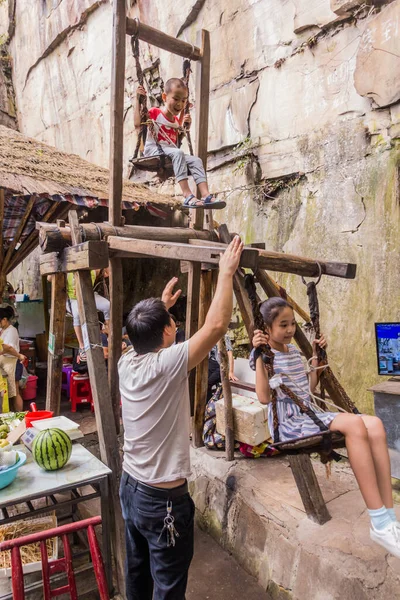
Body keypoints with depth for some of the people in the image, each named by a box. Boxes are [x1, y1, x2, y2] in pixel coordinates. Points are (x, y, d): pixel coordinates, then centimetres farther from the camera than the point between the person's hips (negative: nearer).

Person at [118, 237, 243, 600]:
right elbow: (216, 326, -29)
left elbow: (145, 336, 19)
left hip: (131, 487, 8)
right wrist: (227, 272, -19)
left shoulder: (127, 362, -5)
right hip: (164, 499, -8)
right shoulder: (166, 365, -27)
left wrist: (160, 306, 26)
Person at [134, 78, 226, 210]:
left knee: (196, 160, -14)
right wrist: (138, 101, -13)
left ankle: (206, 195, -30)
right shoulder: (154, 113, 2)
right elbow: (138, 124, -13)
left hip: (172, 153, 7)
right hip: (154, 150, -6)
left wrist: (186, 125, 12)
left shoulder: (177, 120, 20)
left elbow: (179, 139, 25)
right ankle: (188, 196, -45)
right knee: (178, 153, -35)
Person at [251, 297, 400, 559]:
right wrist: (259, 354, -22)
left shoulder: (294, 349, 17)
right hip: (287, 423, -7)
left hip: (309, 415, 7)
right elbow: (265, 397, -17)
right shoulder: (263, 354, -5)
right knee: (354, 424, -31)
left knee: (374, 424, -18)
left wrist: (316, 356, 16)